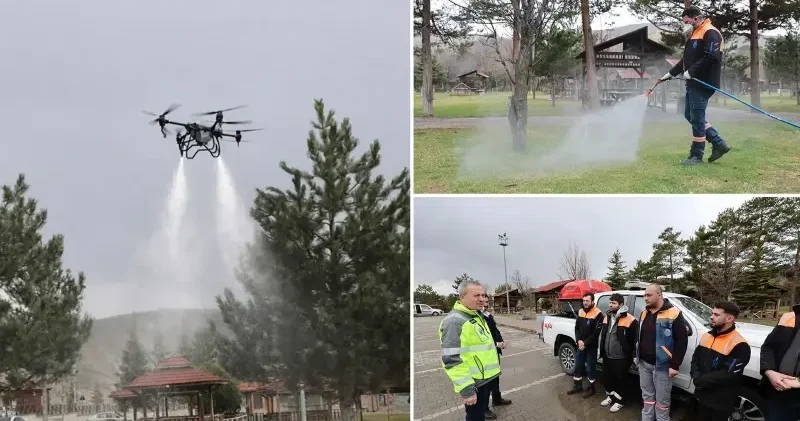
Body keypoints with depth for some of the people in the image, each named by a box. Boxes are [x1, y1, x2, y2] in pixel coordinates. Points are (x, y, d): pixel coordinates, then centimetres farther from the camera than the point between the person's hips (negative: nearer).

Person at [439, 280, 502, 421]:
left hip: (485, 378, 10)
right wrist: (466, 389, -27)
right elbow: (451, 360, -26)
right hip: (474, 383, -10)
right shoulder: (454, 321, -21)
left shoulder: (477, 316, 11)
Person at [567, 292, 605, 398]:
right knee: (578, 366, 13)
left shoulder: (598, 314, -14)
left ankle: (591, 388, 14)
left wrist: (585, 343, -16)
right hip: (580, 345, 6)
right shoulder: (580, 312, 7)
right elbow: (577, 328, 9)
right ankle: (577, 385, 26)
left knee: (590, 368, 2)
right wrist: (579, 340, -8)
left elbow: (596, 333, -16)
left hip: (591, 347, -6)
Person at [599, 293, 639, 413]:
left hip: (621, 358, -7)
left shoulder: (630, 320, -17)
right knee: (607, 378, 18)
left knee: (620, 380, 6)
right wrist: (602, 351, 19)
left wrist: (631, 356, -11)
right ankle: (610, 396, 37)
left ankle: (619, 401, 19)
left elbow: (634, 340, -13)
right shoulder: (607, 318, 8)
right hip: (607, 356, 7)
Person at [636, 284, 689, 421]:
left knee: (662, 400, 1)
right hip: (644, 363, 7)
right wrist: (637, 356, 18)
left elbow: (682, 340, -15)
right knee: (647, 396, 17)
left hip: (662, 365, -7)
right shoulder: (644, 313, 9)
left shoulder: (673, 314, -14)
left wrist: (675, 365, -17)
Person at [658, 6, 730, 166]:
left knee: (697, 118, -6)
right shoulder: (694, 35, 21)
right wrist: (671, 73, 23)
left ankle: (696, 155, 2)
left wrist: (691, 72, -23)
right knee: (690, 115, 12)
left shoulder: (710, 33, -11)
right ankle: (719, 144, 17)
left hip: (703, 84, -10)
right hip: (693, 83, 10)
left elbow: (711, 57, -23)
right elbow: (686, 59, 28)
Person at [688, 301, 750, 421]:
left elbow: (729, 375, -24)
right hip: (702, 396, 7)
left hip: (721, 403, -7)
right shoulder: (706, 336, 8)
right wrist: (696, 376, -8)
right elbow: (695, 359, 13)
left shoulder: (739, 345, -19)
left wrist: (701, 380, -20)